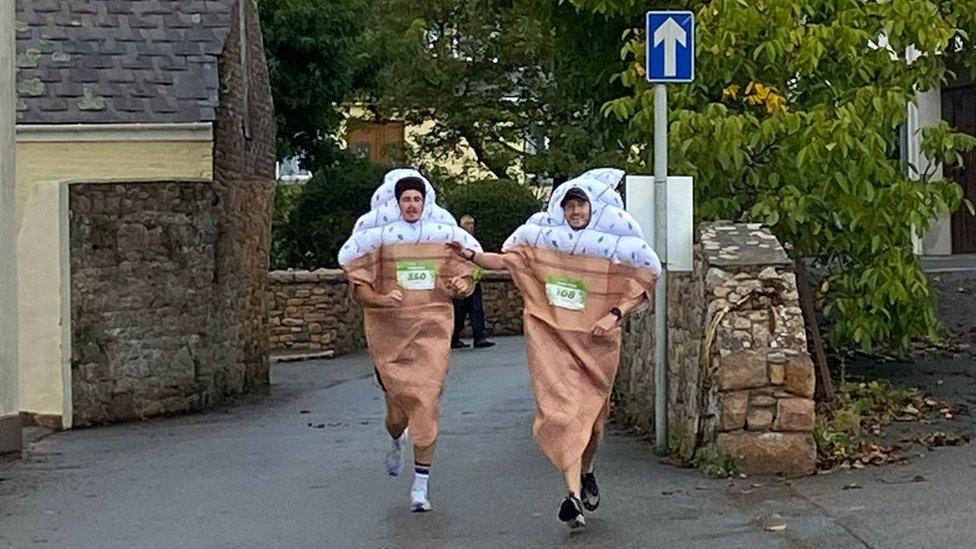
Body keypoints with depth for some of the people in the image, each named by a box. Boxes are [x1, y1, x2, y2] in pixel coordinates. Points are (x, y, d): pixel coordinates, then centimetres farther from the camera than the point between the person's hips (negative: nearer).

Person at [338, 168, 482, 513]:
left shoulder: (444, 235, 5)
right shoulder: (378, 238, 0)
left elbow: (464, 274, 14)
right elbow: (358, 287, 0)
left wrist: (462, 286, -10)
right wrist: (381, 299, -20)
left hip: (432, 326, 1)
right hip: (389, 327, 0)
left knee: (426, 401, -9)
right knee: (399, 400, 4)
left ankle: (421, 484, -2)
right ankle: (396, 441, 44)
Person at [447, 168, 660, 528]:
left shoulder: (614, 247, -2)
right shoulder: (545, 240, 2)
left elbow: (642, 290, 2)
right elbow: (506, 261, 4)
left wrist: (614, 316, -12)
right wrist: (471, 256, -13)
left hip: (596, 343, 1)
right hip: (552, 339, 0)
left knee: (592, 411, 13)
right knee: (561, 410, -13)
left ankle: (587, 473, 42)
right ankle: (574, 494, -16)